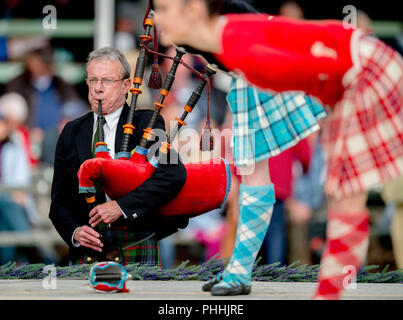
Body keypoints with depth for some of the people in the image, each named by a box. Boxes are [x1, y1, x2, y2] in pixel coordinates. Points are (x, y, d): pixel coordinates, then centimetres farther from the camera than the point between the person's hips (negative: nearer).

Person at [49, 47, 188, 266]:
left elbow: (174, 174, -14)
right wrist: (74, 232, -9)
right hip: (86, 252, 3)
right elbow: (59, 201, 13)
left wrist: (121, 206, -19)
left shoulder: (146, 124, 2)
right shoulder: (71, 133, 13)